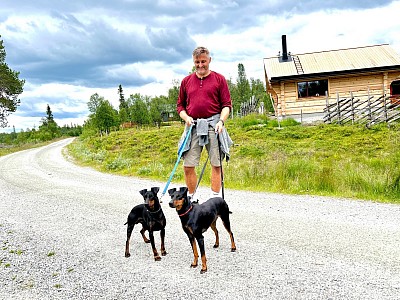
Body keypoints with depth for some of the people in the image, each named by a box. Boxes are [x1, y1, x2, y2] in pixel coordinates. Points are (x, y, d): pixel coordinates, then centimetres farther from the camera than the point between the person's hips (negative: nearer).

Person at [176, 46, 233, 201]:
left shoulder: (219, 79, 8)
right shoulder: (186, 81, 16)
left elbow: (227, 105, 5)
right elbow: (180, 105, 19)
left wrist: (221, 121, -11)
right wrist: (186, 118, 0)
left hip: (213, 125, -2)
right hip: (193, 126, 2)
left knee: (216, 164, -1)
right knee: (188, 165, -1)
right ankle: (190, 198, 14)